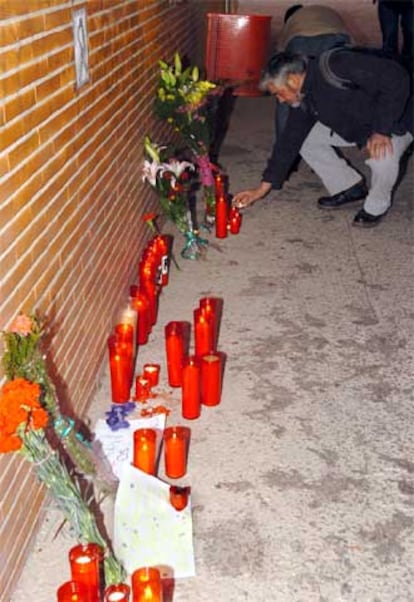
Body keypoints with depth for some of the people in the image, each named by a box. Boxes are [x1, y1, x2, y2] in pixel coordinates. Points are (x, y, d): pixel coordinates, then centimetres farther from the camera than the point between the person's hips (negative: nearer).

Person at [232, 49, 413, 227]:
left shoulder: (336, 66, -33)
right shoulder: (303, 99, -6)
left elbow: (395, 77, -35)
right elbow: (289, 141, 0)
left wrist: (382, 130, -35)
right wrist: (263, 188, 0)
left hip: (394, 121, -8)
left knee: (382, 156, -37)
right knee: (305, 138, 1)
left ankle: (377, 206, -5)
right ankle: (350, 188, 16)